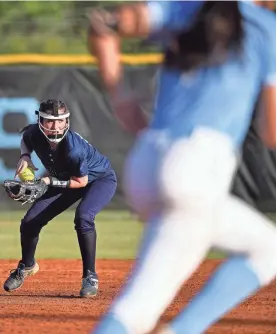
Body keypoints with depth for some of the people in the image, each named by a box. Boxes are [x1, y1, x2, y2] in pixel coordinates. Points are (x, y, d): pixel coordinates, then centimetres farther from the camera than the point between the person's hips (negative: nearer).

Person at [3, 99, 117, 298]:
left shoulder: (74, 148, -39)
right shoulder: (34, 134, -23)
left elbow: (81, 182, -26)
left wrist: (49, 182, -28)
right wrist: (25, 156, -14)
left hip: (102, 179, -6)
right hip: (65, 180, 6)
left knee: (83, 216, -36)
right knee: (29, 222, 2)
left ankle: (90, 277, -23)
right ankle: (27, 266, 33)